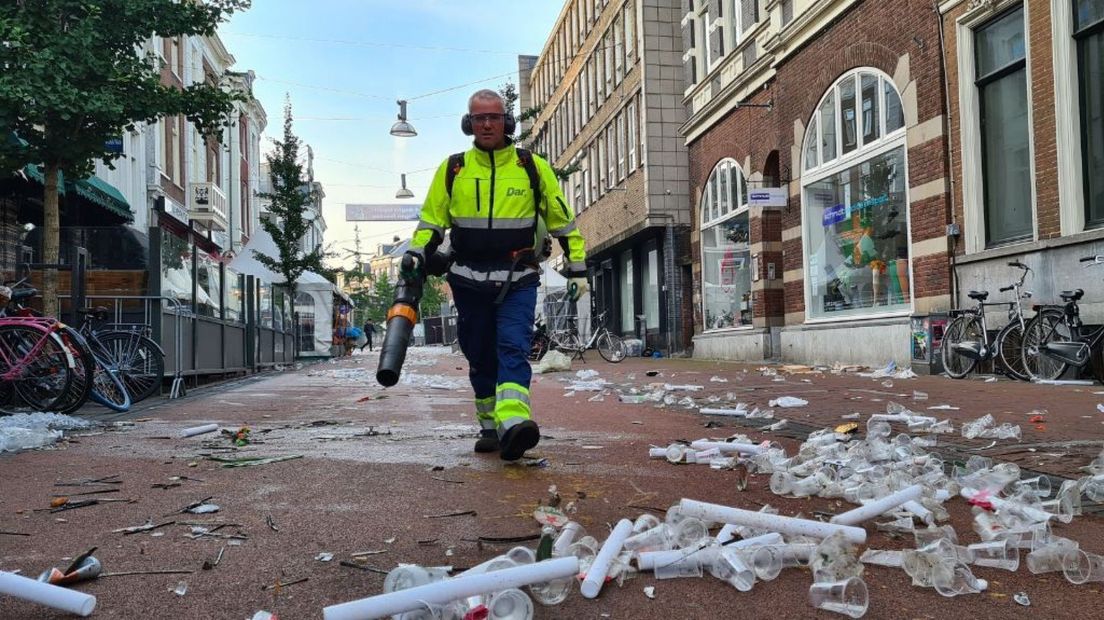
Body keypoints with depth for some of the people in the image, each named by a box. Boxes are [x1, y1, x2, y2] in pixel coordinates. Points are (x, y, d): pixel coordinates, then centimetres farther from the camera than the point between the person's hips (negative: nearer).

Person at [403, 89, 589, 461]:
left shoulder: (532, 167, 2)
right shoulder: (452, 169, 6)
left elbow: (562, 219, 9)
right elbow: (431, 220, 13)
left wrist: (577, 267, 7)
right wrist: (417, 255, -3)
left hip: (518, 281, -2)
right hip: (469, 283, 3)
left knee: (513, 349, -18)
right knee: (480, 359, 9)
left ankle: (513, 423, -32)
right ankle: (490, 428, 20)